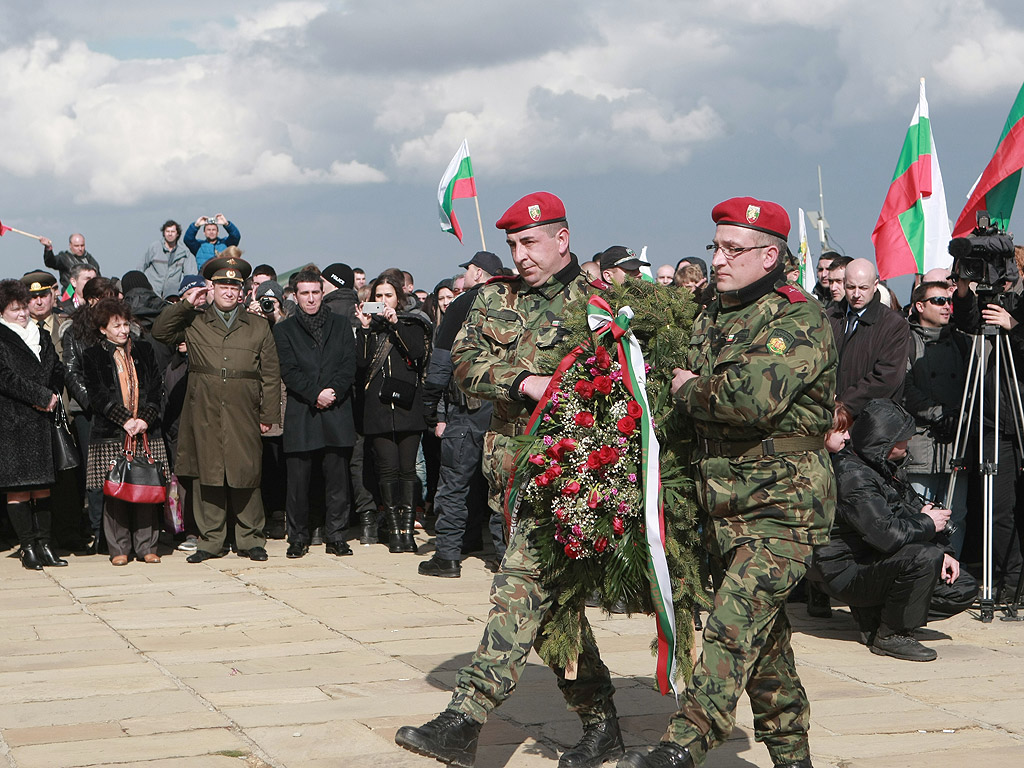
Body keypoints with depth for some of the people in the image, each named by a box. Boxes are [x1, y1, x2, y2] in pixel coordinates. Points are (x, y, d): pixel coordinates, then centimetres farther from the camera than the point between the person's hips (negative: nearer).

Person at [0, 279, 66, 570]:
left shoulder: (41, 336, 17)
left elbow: (57, 371, 16)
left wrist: (51, 397, -4)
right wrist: (43, 397, -11)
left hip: (42, 421, 6)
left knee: (43, 486, 5)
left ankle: (43, 544, 10)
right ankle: (27, 547, 1)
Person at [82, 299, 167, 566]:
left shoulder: (143, 351, 14)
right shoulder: (93, 356, 5)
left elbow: (156, 389, 8)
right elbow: (98, 396, -3)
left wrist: (145, 419, -7)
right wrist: (125, 419, -13)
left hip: (146, 432, 2)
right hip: (111, 434, -2)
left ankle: (146, 547, 6)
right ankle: (118, 548, 5)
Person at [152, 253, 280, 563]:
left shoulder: (259, 327, 12)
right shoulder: (193, 323, 11)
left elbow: (270, 375, 11)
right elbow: (159, 333, 2)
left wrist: (268, 415, 4)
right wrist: (185, 304, -4)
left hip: (243, 416, 0)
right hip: (204, 414, 0)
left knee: (245, 477, 1)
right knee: (206, 476, 1)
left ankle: (250, 540, 11)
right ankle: (210, 541, 9)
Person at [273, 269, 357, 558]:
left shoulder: (341, 325, 15)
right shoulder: (284, 329, 10)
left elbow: (349, 366, 6)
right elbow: (289, 371, -1)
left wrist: (334, 392, -10)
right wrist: (315, 394, -13)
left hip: (337, 412, 1)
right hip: (301, 414, -1)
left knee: (337, 478, 0)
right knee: (298, 479, -2)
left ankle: (336, 536, 9)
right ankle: (298, 539, 8)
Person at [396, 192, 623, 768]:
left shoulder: (598, 303, 1)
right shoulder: (497, 297, 14)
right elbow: (466, 362, 2)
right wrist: (524, 381, -14)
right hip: (511, 462, 6)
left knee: (523, 582, -16)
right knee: (547, 594, 9)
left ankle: (466, 720, -22)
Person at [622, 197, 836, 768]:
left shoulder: (800, 318, -11)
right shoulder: (712, 321, 15)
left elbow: (756, 396, -26)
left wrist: (689, 390, -10)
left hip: (784, 505, -8)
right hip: (726, 504, 8)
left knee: (734, 624, -19)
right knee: (764, 633, 13)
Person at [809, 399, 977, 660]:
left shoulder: (888, 467, 9)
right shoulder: (853, 476, -24)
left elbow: (916, 508, 13)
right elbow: (887, 535, -32)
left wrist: (943, 551, -1)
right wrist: (927, 524, -15)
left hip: (876, 563, 10)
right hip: (848, 575, -10)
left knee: (963, 589, 2)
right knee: (926, 557, -32)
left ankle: (872, 616, 9)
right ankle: (890, 636, -15)